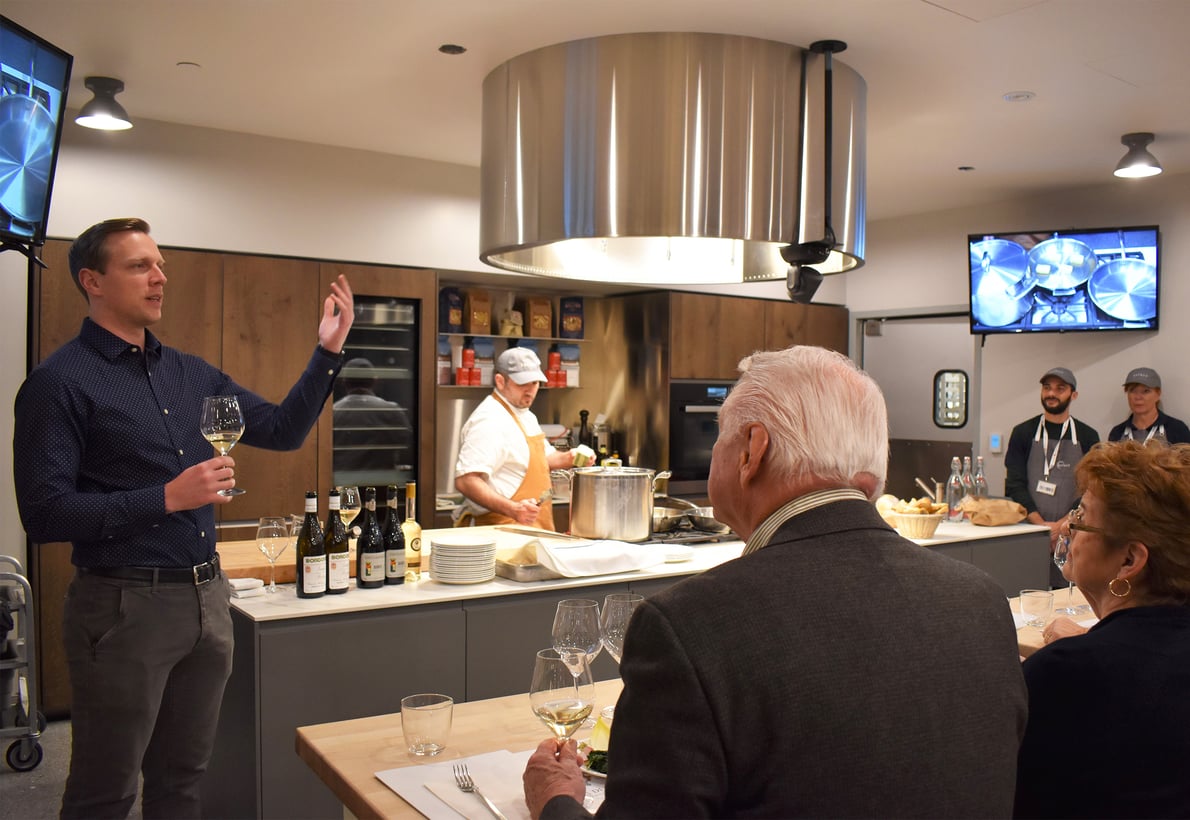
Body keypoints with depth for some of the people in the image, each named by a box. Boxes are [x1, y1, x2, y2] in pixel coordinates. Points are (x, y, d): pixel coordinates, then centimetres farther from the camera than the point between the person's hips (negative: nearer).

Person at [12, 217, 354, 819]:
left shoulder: (190, 373, 10)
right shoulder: (61, 381, -11)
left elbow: (282, 430, 11)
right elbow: (43, 515, -16)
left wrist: (328, 351, 1)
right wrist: (166, 499, -20)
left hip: (207, 598, 6)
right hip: (123, 606, -6)